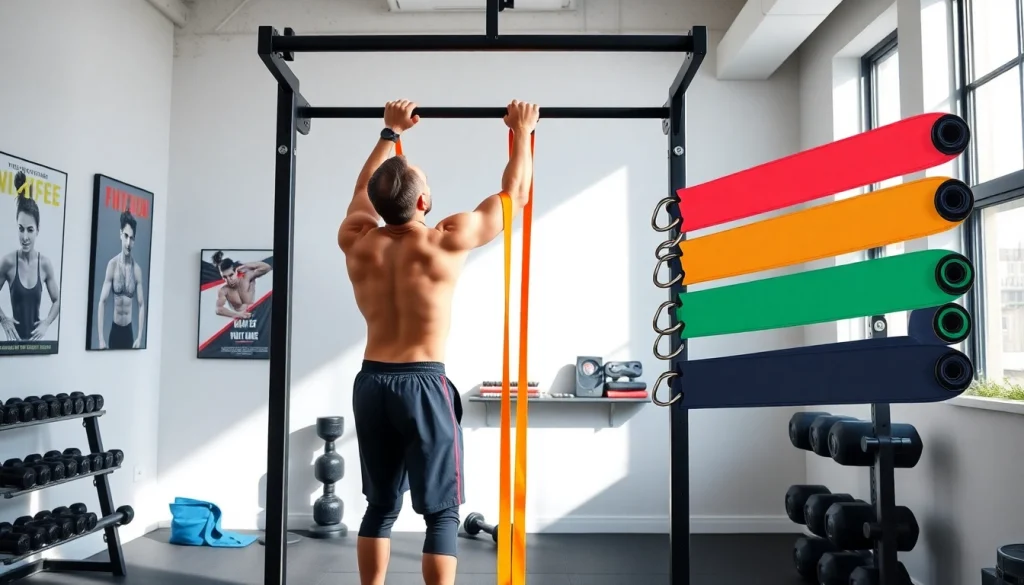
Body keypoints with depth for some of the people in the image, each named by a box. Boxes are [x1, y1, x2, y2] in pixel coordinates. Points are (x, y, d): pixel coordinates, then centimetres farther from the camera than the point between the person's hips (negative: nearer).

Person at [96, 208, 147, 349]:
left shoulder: (137, 269, -6)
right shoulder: (112, 264, -9)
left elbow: (141, 305, -1)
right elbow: (102, 302, -9)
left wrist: (140, 337, -7)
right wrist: (101, 338, -15)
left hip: (129, 330, 1)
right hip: (114, 329, -1)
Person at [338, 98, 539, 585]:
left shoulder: (356, 242, 1)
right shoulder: (446, 242, -11)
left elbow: (363, 189, 23)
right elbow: (514, 194, 2)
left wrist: (390, 132, 34)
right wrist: (523, 131, 16)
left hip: (370, 383, 5)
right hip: (422, 384, -5)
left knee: (380, 507, 17)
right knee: (441, 513, 3)